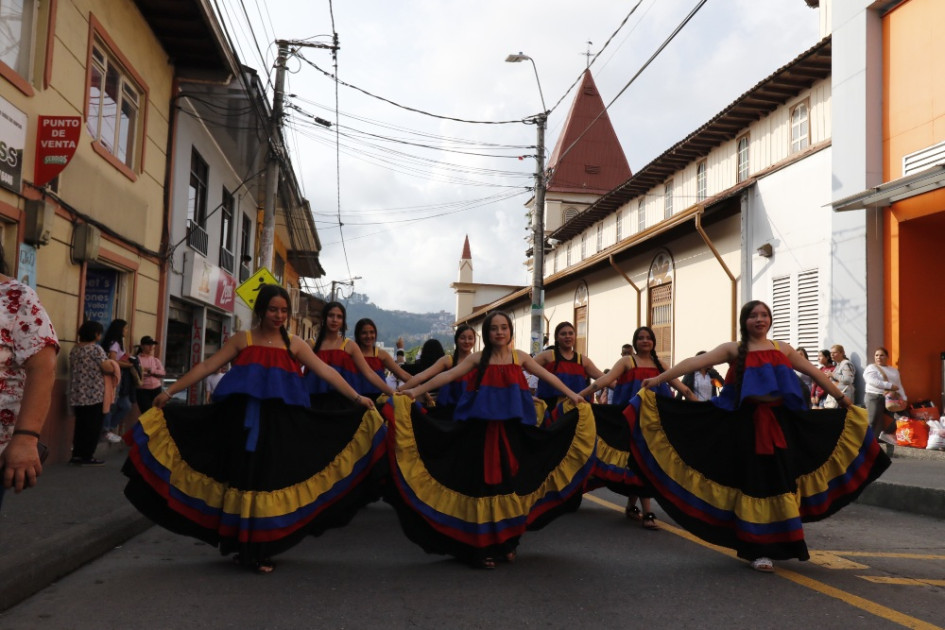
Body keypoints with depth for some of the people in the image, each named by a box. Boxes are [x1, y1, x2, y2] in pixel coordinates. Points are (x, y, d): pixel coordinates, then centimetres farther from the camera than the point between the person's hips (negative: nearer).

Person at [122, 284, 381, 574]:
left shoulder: (294, 344, 8)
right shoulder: (242, 339, 5)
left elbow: (325, 371, 2)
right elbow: (207, 367, 3)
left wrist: (356, 398, -5)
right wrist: (170, 391, -1)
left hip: (279, 424, 1)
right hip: (245, 422, -1)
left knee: (272, 481, 3)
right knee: (243, 478, 0)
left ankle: (262, 550, 15)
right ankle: (243, 547, 14)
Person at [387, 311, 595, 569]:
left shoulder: (519, 357, 8)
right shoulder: (478, 358, 2)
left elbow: (548, 376, 11)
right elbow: (449, 375, -4)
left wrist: (573, 396, 5)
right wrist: (415, 391, -12)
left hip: (512, 429, 2)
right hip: (483, 429, -2)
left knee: (510, 482, 3)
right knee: (483, 483, -2)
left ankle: (507, 543, 19)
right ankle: (483, 547, 6)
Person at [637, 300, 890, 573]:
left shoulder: (782, 349, 12)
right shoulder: (733, 349, 3)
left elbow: (815, 374, 17)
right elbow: (695, 362, -7)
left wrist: (843, 399, 19)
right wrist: (659, 379, -15)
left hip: (780, 424, 3)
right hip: (747, 425, -3)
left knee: (780, 482, 3)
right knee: (754, 483, -1)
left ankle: (777, 546, 20)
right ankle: (758, 550, 8)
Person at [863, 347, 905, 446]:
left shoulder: (894, 370, 20)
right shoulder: (871, 368, -1)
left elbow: (899, 386, 18)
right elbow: (873, 381, -18)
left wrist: (904, 399, 6)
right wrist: (890, 386, -19)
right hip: (875, 398, -6)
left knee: (891, 424, 4)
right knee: (874, 424, -9)